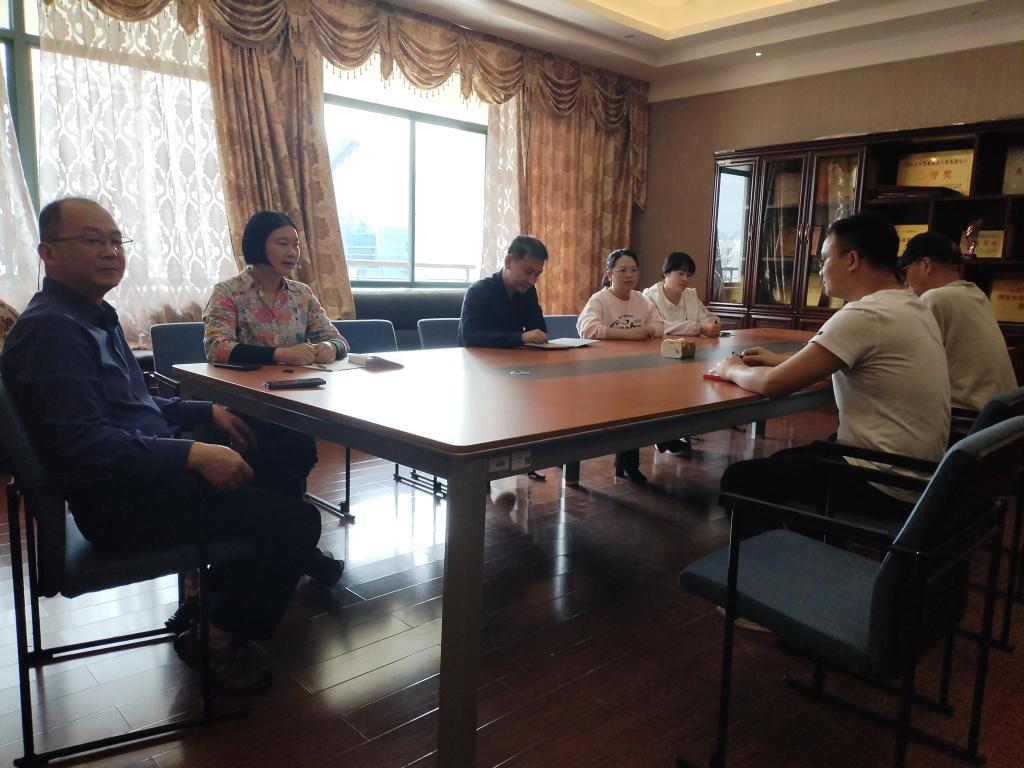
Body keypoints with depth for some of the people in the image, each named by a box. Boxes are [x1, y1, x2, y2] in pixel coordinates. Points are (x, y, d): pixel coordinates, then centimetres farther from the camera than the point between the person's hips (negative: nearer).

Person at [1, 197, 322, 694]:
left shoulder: (95, 317, 16)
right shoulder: (51, 328, -17)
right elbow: (85, 442, -27)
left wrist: (209, 411, 12)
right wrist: (193, 454, -31)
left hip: (149, 473, 11)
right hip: (122, 504, -11)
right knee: (296, 523, -18)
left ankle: (211, 598, 22)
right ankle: (220, 640, 5)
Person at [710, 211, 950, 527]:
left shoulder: (863, 315, -22)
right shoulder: (912, 308, 8)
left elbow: (772, 384, -21)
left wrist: (733, 370, 0)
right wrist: (780, 359, 12)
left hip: (884, 485, -9)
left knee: (738, 479, 1)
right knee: (781, 462, 25)